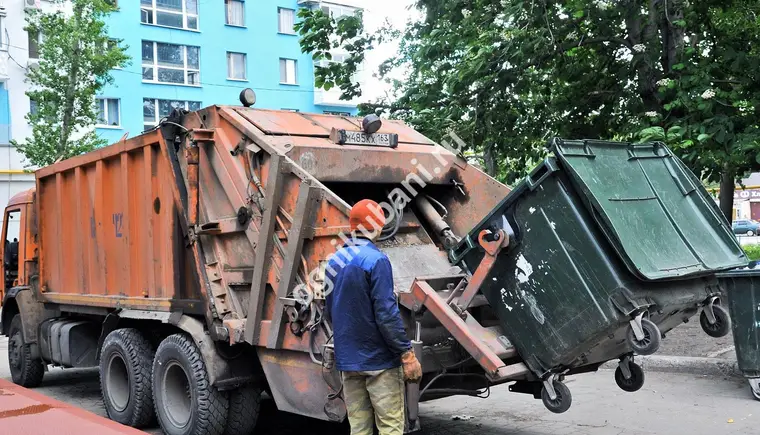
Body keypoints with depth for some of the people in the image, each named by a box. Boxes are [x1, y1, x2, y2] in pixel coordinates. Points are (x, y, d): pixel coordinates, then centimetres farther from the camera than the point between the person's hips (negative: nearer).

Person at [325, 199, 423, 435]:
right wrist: (407, 353, -15)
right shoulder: (376, 260, -15)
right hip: (379, 359, -7)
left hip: (347, 360, 7)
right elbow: (386, 312, -20)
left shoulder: (335, 260, 8)